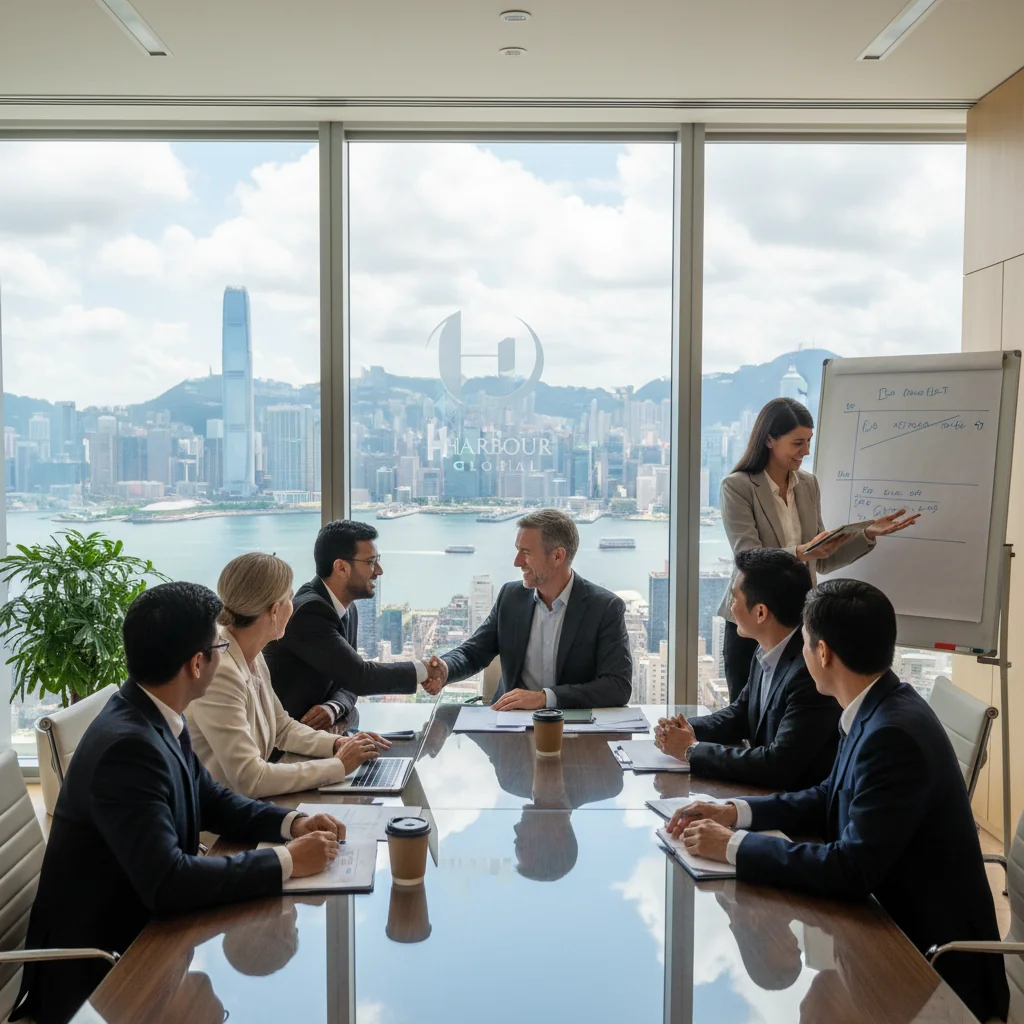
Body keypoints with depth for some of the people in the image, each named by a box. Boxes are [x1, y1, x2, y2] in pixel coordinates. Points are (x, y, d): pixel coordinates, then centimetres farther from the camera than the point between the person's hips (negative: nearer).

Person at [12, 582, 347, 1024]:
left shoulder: (154, 716, -1)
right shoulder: (127, 745, -29)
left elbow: (210, 799, 11)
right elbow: (167, 882, -34)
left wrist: (291, 823, -5)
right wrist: (287, 862, -26)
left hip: (136, 926, 8)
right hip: (95, 969, -8)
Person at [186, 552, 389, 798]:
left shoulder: (253, 659, 2)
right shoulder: (219, 672, -24)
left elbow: (283, 728, 15)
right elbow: (249, 779, -26)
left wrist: (337, 743, -1)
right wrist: (338, 766, -19)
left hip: (248, 804, 7)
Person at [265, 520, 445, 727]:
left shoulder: (347, 609, 6)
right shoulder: (309, 612, -22)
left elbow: (348, 682, 7)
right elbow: (359, 676, -23)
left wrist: (333, 708, -15)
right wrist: (422, 671, -12)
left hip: (307, 728, 8)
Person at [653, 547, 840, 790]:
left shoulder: (812, 671, -26)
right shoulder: (767, 651, 0)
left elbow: (778, 766, -28)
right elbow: (740, 713, 14)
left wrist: (692, 750, -18)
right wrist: (688, 731, -5)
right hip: (763, 794, 7)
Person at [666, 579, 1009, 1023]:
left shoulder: (894, 734, -28)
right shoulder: (879, 708, 0)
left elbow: (852, 869, -29)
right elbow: (831, 799, 11)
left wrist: (734, 846, -21)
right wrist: (735, 813, -1)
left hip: (933, 961, -7)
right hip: (897, 922, 7)